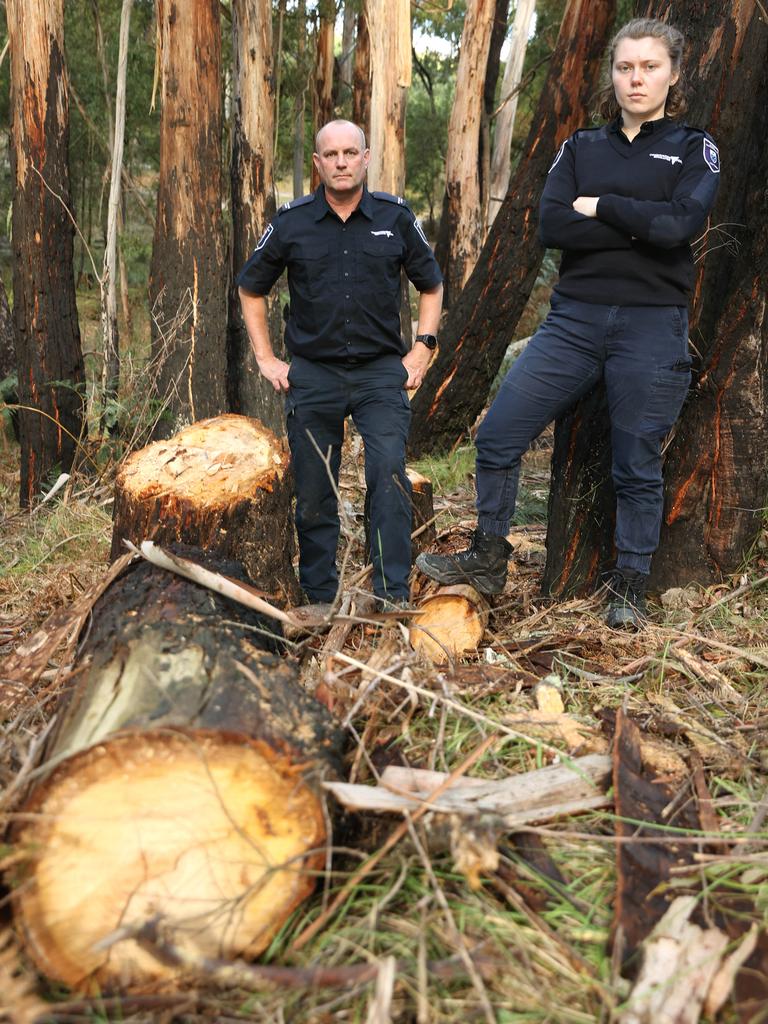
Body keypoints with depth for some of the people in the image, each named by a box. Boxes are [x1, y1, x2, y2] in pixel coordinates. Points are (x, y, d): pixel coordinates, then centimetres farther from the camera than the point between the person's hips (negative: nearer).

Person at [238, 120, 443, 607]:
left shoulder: (396, 216, 4)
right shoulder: (292, 222, 3)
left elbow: (431, 285, 16)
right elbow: (251, 289, 15)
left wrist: (422, 349, 5)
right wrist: (266, 358, 8)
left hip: (381, 370, -1)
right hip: (312, 374, 1)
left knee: (389, 472, -19)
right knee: (314, 494, 4)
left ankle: (394, 594, -14)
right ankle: (319, 596, 19)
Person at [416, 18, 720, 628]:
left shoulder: (693, 148, 6)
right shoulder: (582, 147, 12)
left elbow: (680, 224, -14)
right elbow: (552, 226, -6)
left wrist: (600, 206, -5)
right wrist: (641, 227, -9)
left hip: (652, 328, -2)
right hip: (574, 319, 3)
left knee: (638, 468, 4)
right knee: (497, 437, -3)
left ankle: (630, 591, 20)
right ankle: (488, 562, 14)